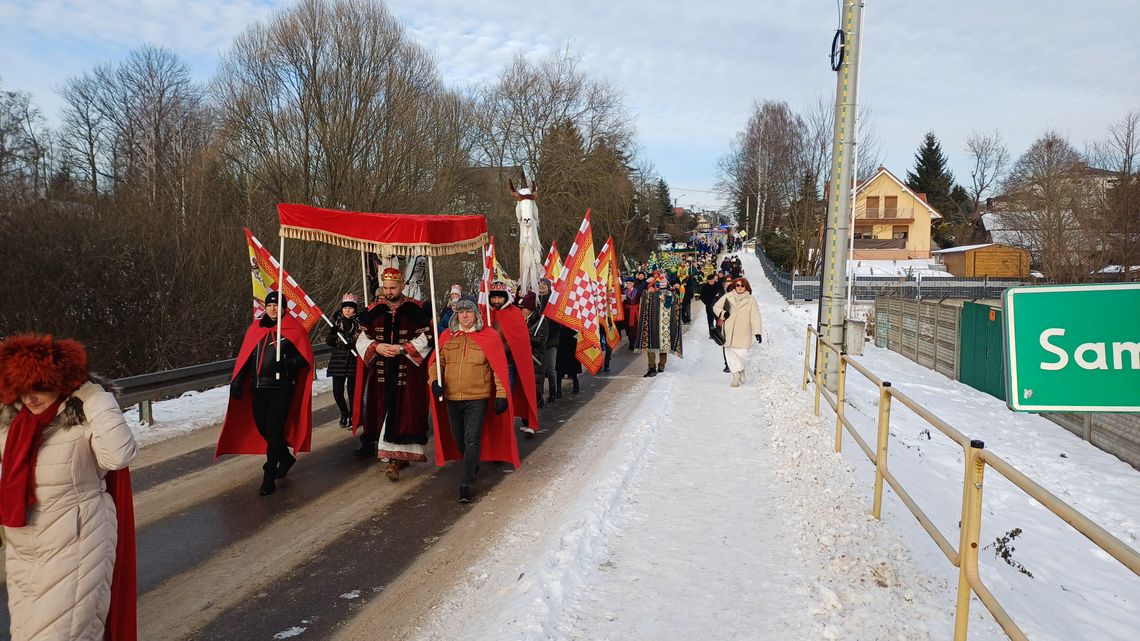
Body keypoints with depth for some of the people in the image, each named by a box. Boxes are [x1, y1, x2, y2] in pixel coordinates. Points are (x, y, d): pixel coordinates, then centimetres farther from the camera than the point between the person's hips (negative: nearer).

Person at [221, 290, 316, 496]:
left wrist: (287, 364, -20)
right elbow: (244, 358, 11)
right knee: (262, 428, 13)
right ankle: (285, 457, 38)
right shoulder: (256, 329, 12)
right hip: (258, 388, 5)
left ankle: (269, 479, -1)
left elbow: (305, 357, -3)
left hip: (281, 388, -5)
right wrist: (237, 382, 3)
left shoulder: (293, 329, -1)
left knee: (274, 432, -7)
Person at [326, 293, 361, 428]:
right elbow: (329, 342, 7)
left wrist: (354, 345, -17)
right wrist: (333, 332, -13)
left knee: (352, 391, -3)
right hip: (338, 361, 2)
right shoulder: (337, 322, 6)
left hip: (354, 361, -2)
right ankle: (344, 413, 27)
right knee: (337, 391, 1)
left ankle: (353, 416, 18)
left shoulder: (359, 323, -1)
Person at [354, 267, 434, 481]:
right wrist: (376, 346, -9)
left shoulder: (416, 310, -2)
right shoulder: (373, 311, 9)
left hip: (408, 374, -3)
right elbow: (361, 339, 11)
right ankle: (399, 457, 15)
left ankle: (395, 457, -4)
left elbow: (427, 338, -4)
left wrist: (402, 348, -13)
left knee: (404, 413, -7)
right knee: (383, 412, 4)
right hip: (381, 373, 3)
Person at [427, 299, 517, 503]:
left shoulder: (489, 336, -4)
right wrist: (434, 379, -9)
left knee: (472, 440, -8)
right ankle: (472, 466, 43)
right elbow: (436, 361, 10)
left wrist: (501, 394, -7)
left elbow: (499, 368, -3)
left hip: (477, 398, -4)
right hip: (452, 398, 4)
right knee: (458, 439, 17)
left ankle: (466, 484, -5)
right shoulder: (447, 336, 5)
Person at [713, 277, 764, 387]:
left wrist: (757, 332, -12)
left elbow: (755, 316, -3)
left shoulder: (751, 300, 2)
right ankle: (736, 376, 13)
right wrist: (722, 313, -6)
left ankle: (740, 369, 22)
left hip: (743, 333, -2)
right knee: (731, 354, 0)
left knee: (741, 353, -10)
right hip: (729, 332, 2)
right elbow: (716, 307, 16)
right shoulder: (728, 297, 6)